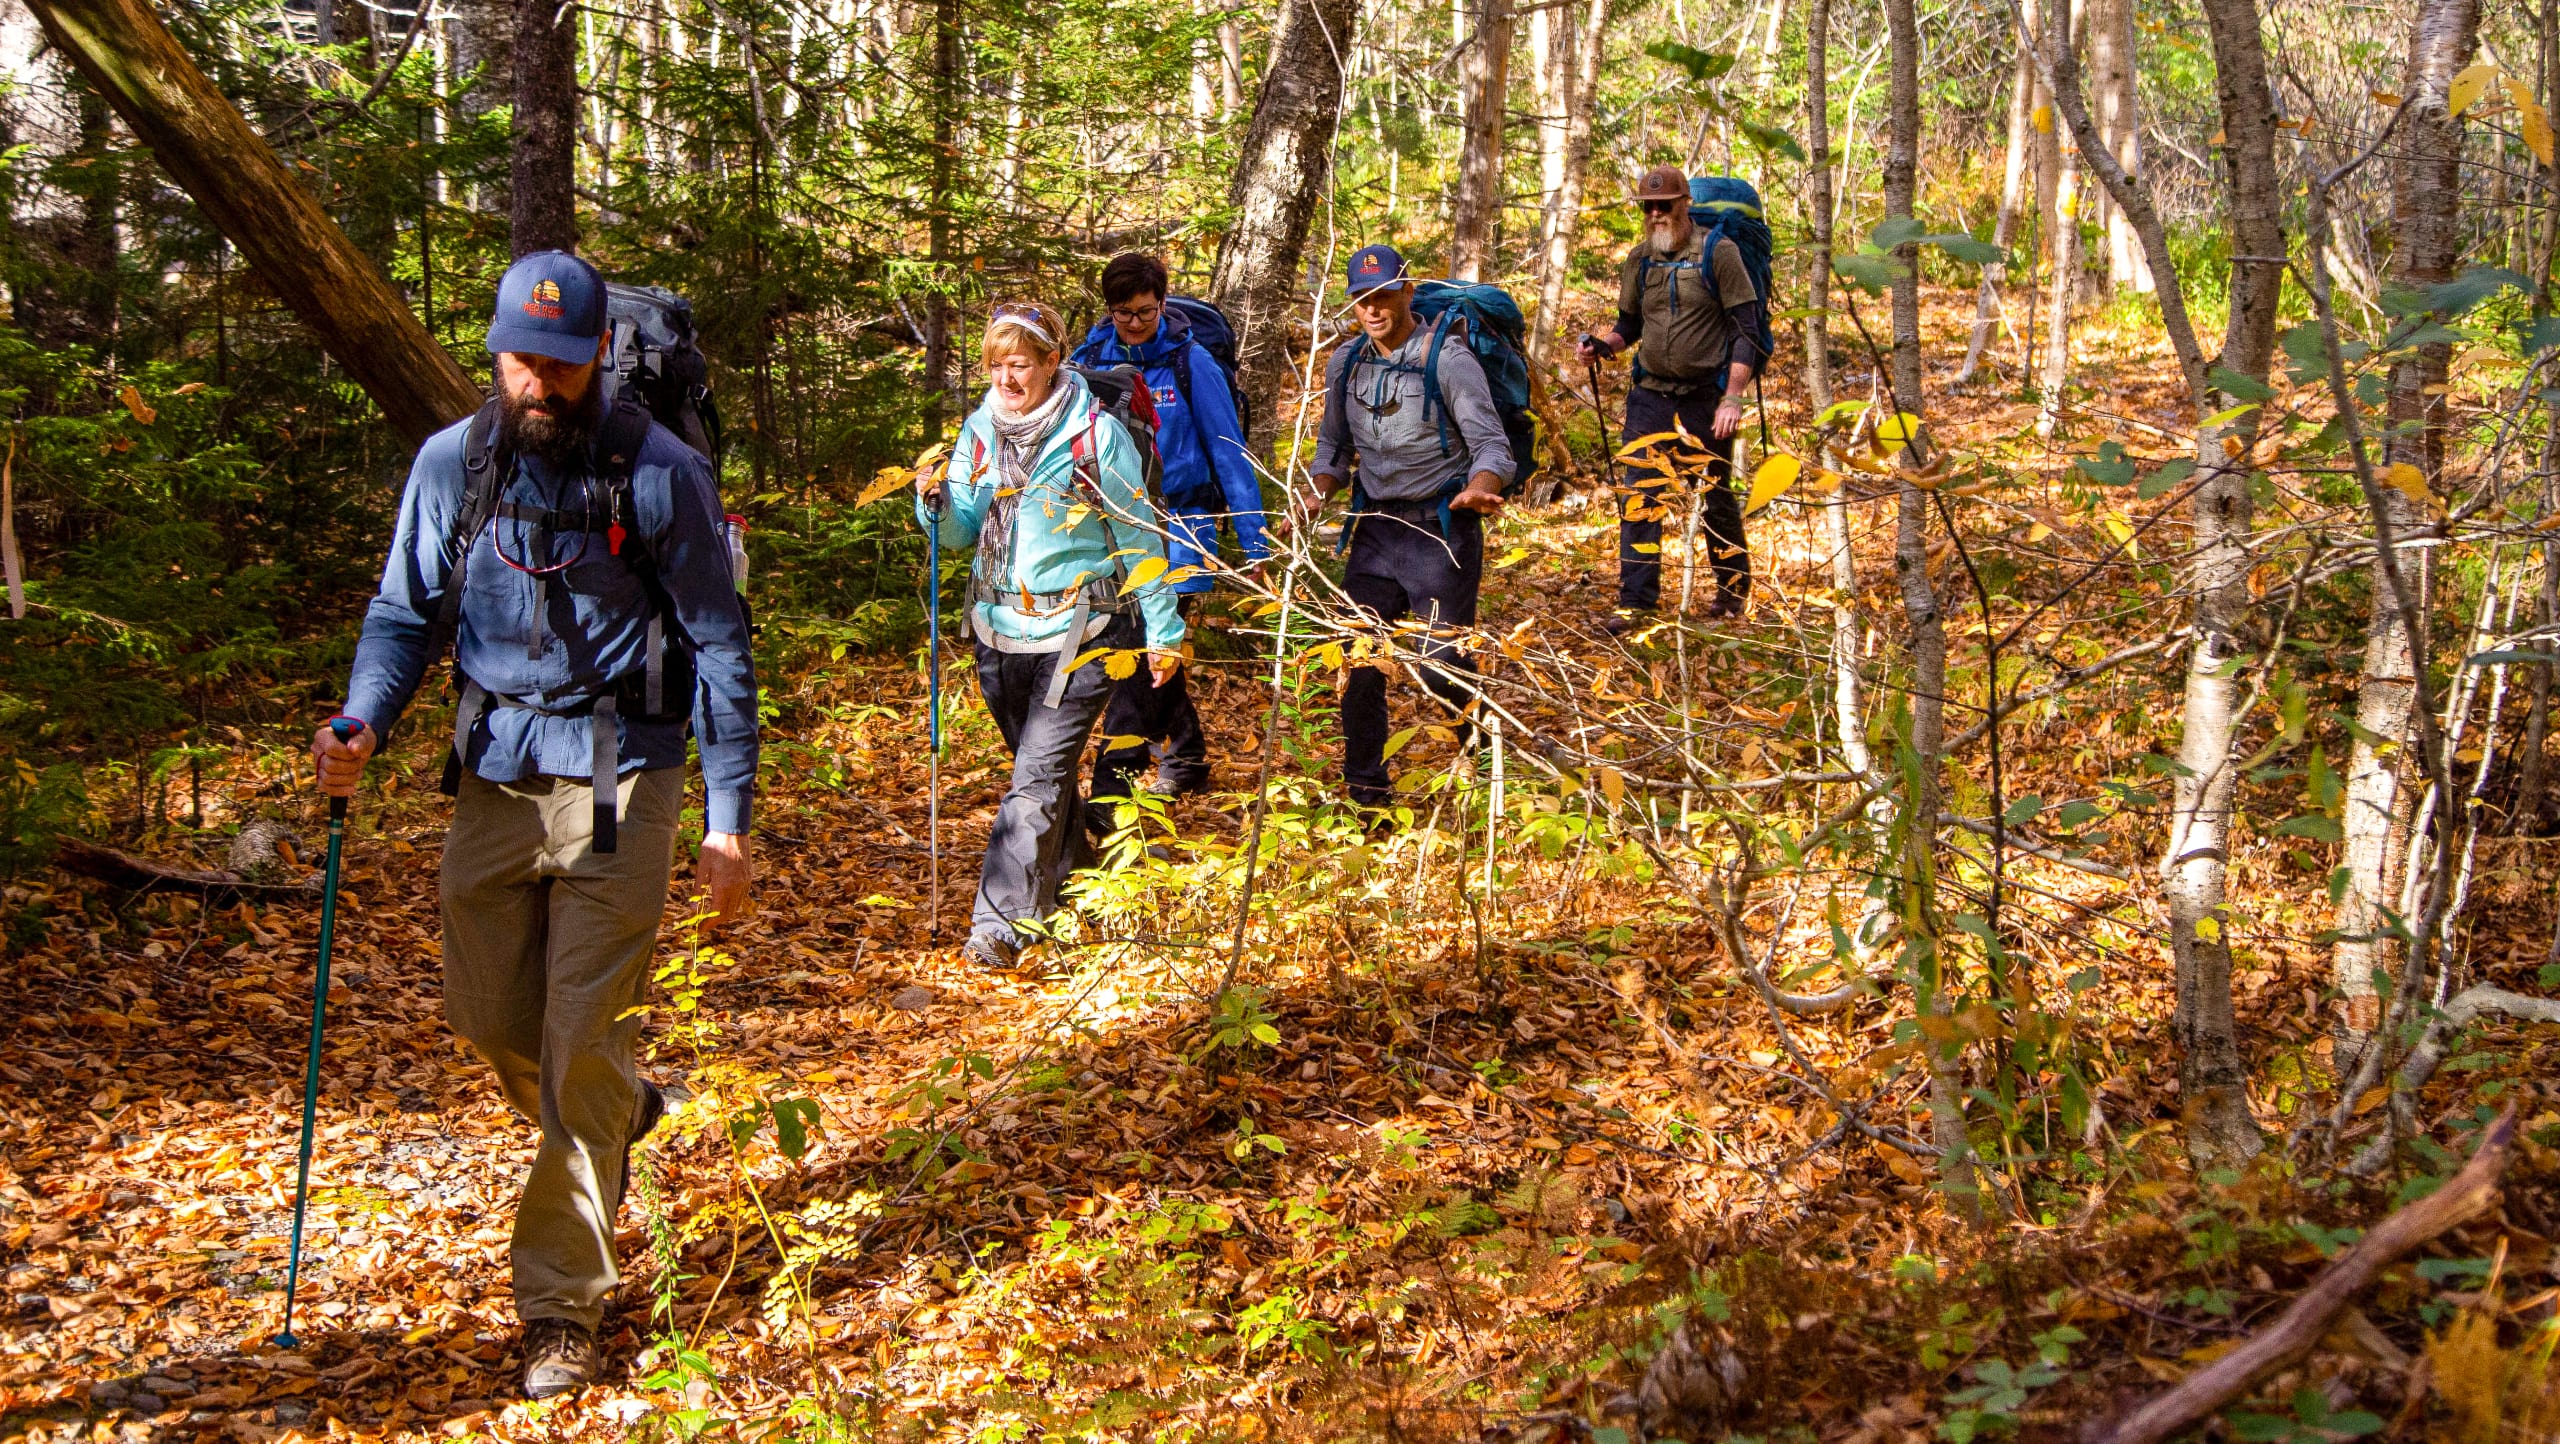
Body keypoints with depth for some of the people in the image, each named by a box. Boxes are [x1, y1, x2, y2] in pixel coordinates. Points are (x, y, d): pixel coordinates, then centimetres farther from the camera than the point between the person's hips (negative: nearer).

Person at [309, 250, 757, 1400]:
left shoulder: (661, 473, -7)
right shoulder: (450, 464, 3)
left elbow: (718, 647, -3)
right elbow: (406, 610, 10)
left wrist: (728, 817, -7)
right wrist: (362, 723, -11)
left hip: (617, 783, -4)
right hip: (493, 775, 4)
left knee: (584, 1044, -4)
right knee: (487, 1015, 11)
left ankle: (561, 1307, 7)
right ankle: (615, 1114, 44)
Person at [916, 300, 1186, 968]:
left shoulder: (1097, 435, -9)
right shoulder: (980, 430, 5)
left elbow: (1140, 537, -2)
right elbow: (962, 530, 7)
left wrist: (1164, 632, 1)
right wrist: (935, 502, -16)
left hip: (1078, 635, -5)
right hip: (1000, 630, 6)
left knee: (1038, 775, -12)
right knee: (1045, 768, 18)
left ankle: (999, 923, -13)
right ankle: (1069, 883, 36)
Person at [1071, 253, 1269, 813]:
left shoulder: (1190, 362, -6)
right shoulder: (1090, 362, 3)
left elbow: (1228, 452, -3)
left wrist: (1254, 541, -4)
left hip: (1177, 523, -5)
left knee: (1142, 658, -13)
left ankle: (1111, 793, -15)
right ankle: (1186, 760, 33)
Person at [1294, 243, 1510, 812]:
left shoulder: (1447, 358, -11)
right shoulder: (1345, 362, 6)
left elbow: (1491, 443, -14)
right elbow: (1335, 446, 17)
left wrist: (1479, 487, -36)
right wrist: (1317, 495, -3)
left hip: (1441, 529, -5)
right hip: (1375, 526, 5)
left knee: (1442, 667, -7)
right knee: (1357, 662, 1)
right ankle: (1365, 788, 14)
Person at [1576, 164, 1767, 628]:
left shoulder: (1717, 253, -8)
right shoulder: (1639, 260, 7)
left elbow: (1747, 329, -8)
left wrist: (1732, 399, -16)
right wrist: (1602, 345, -5)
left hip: (1705, 398, -4)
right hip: (1651, 397, 4)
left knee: (1715, 498, 8)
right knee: (1639, 497, -4)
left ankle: (1734, 586, 28)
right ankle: (1636, 600, 0)